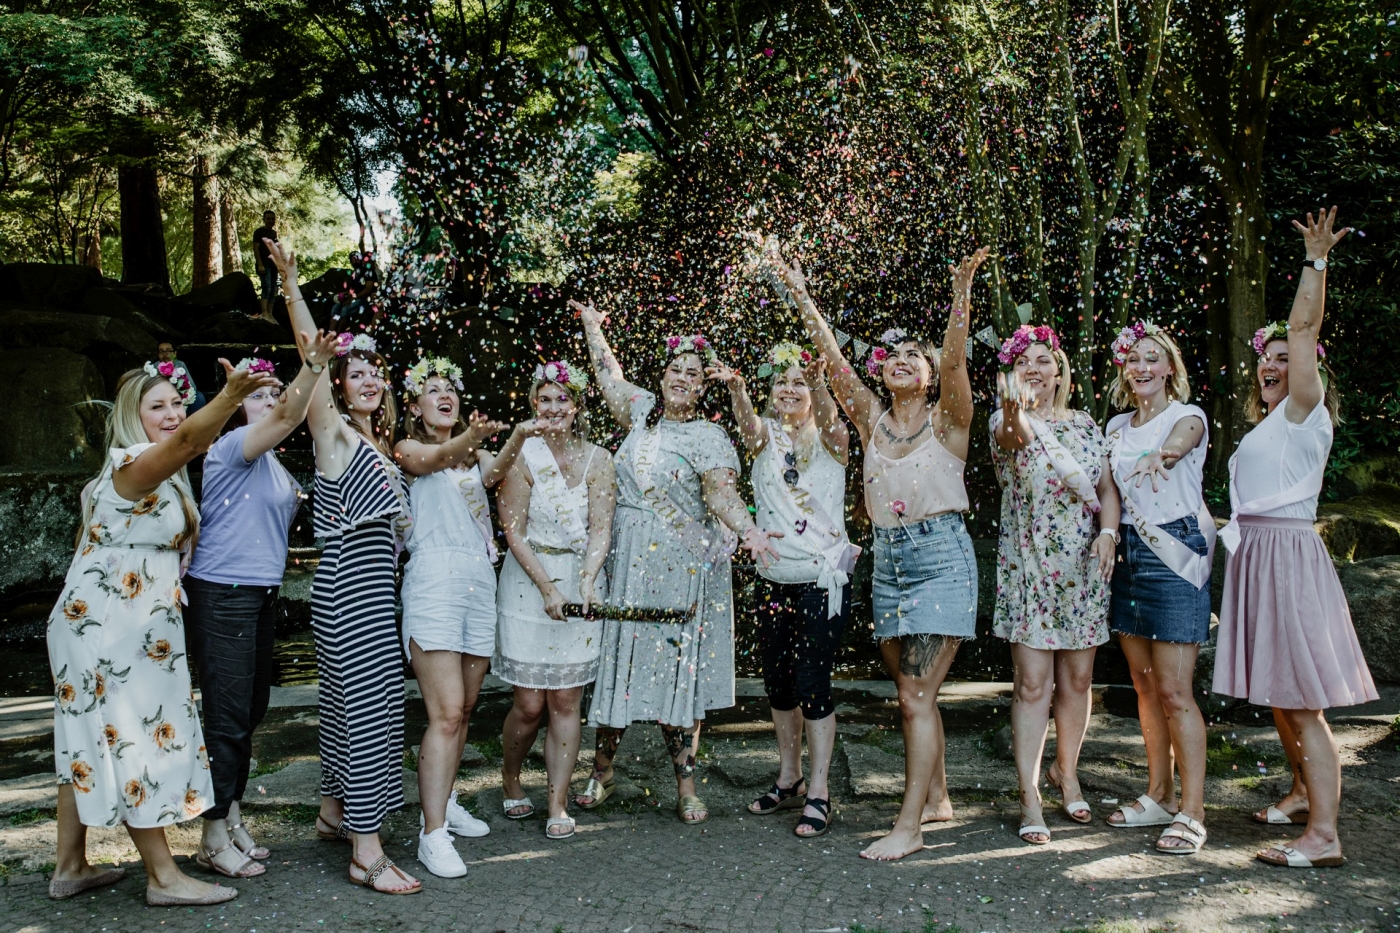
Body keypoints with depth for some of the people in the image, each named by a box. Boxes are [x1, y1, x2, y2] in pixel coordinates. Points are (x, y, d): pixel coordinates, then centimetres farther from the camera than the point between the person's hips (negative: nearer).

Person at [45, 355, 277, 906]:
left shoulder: (168, 478, 16)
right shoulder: (131, 465, -20)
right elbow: (186, 440, -38)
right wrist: (228, 398, -55)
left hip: (135, 630, 10)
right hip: (108, 630, -10)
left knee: (92, 743, 14)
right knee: (136, 742, -5)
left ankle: (70, 868, 24)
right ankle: (163, 878, 2)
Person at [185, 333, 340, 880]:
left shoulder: (272, 465, 17)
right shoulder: (232, 447, -10)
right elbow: (288, 419, -29)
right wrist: (312, 366, -43)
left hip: (260, 595, 9)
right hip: (221, 594, -9)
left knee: (252, 711, 14)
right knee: (228, 715, -6)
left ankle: (232, 819, 28)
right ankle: (214, 839, 5)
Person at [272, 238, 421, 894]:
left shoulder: (379, 445, 16)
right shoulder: (332, 432, -5)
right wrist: (291, 282, -24)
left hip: (374, 587, 8)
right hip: (345, 588, -8)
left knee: (352, 702, 16)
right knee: (367, 707, -10)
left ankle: (334, 812, 31)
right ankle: (366, 854, -7)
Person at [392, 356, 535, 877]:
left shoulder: (475, 456, 20)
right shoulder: (408, 450, 4)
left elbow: (495, 473, -4)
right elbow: (438, 458, -20)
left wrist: (516, 440, -26)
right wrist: (469, 438, -43)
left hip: (480, 581, 6)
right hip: (434, 580, -6)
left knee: (464, 710, 13)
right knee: (446, 713, -13)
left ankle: (444, 802, 29)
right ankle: (433, 834, -10)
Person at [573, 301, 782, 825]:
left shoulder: (709, 438, -3)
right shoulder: (642, 412, 10)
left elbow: (721, 493, -15)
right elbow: (608, 372, 25)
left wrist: (749, 531, -33)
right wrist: (591, 323, 33)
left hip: (682, 572, -3)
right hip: (627, 565, 4)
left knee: (680, 673, 0)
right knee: (617, 665, 6)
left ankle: (686, 788, 10)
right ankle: (601, 772, 21)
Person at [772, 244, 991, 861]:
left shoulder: (948, 420, 0)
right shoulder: (872, 420, 10)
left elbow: (955, 359, -17)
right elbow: (833, 357, 5)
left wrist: (961, 293, -30)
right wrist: (800, 294, 0)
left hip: (942, 557, -5)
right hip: (888, 560, 5)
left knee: (916, 693, -9)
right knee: (913, 690, 13)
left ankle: (909, 825, -5)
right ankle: (937, 797, 29)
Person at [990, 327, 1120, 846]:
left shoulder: (1085, 425, 10)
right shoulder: (1007, 421, -4)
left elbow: (1107, 488, 9)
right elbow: (1014, 436, -29)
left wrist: (1107, 531, -11)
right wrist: (1015, 412, -53)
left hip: (1084, 566, 4)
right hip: (1027, 566, -4)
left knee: (1077, 677, 11)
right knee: (1032, 682, -5)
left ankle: (1066, 772, 30)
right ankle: (1029, 798, 1)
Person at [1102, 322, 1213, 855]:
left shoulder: (1188, 416, -5)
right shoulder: (1116, 427, 13)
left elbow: (1180, 439, -30)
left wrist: (1161, 455, -52)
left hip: (1176, 555, -6)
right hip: (1130, 554, 6)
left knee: (1174, 691, -8)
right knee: (1145, 687, 12)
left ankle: (1192, 812, 0)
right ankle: (1159, 796, 23)